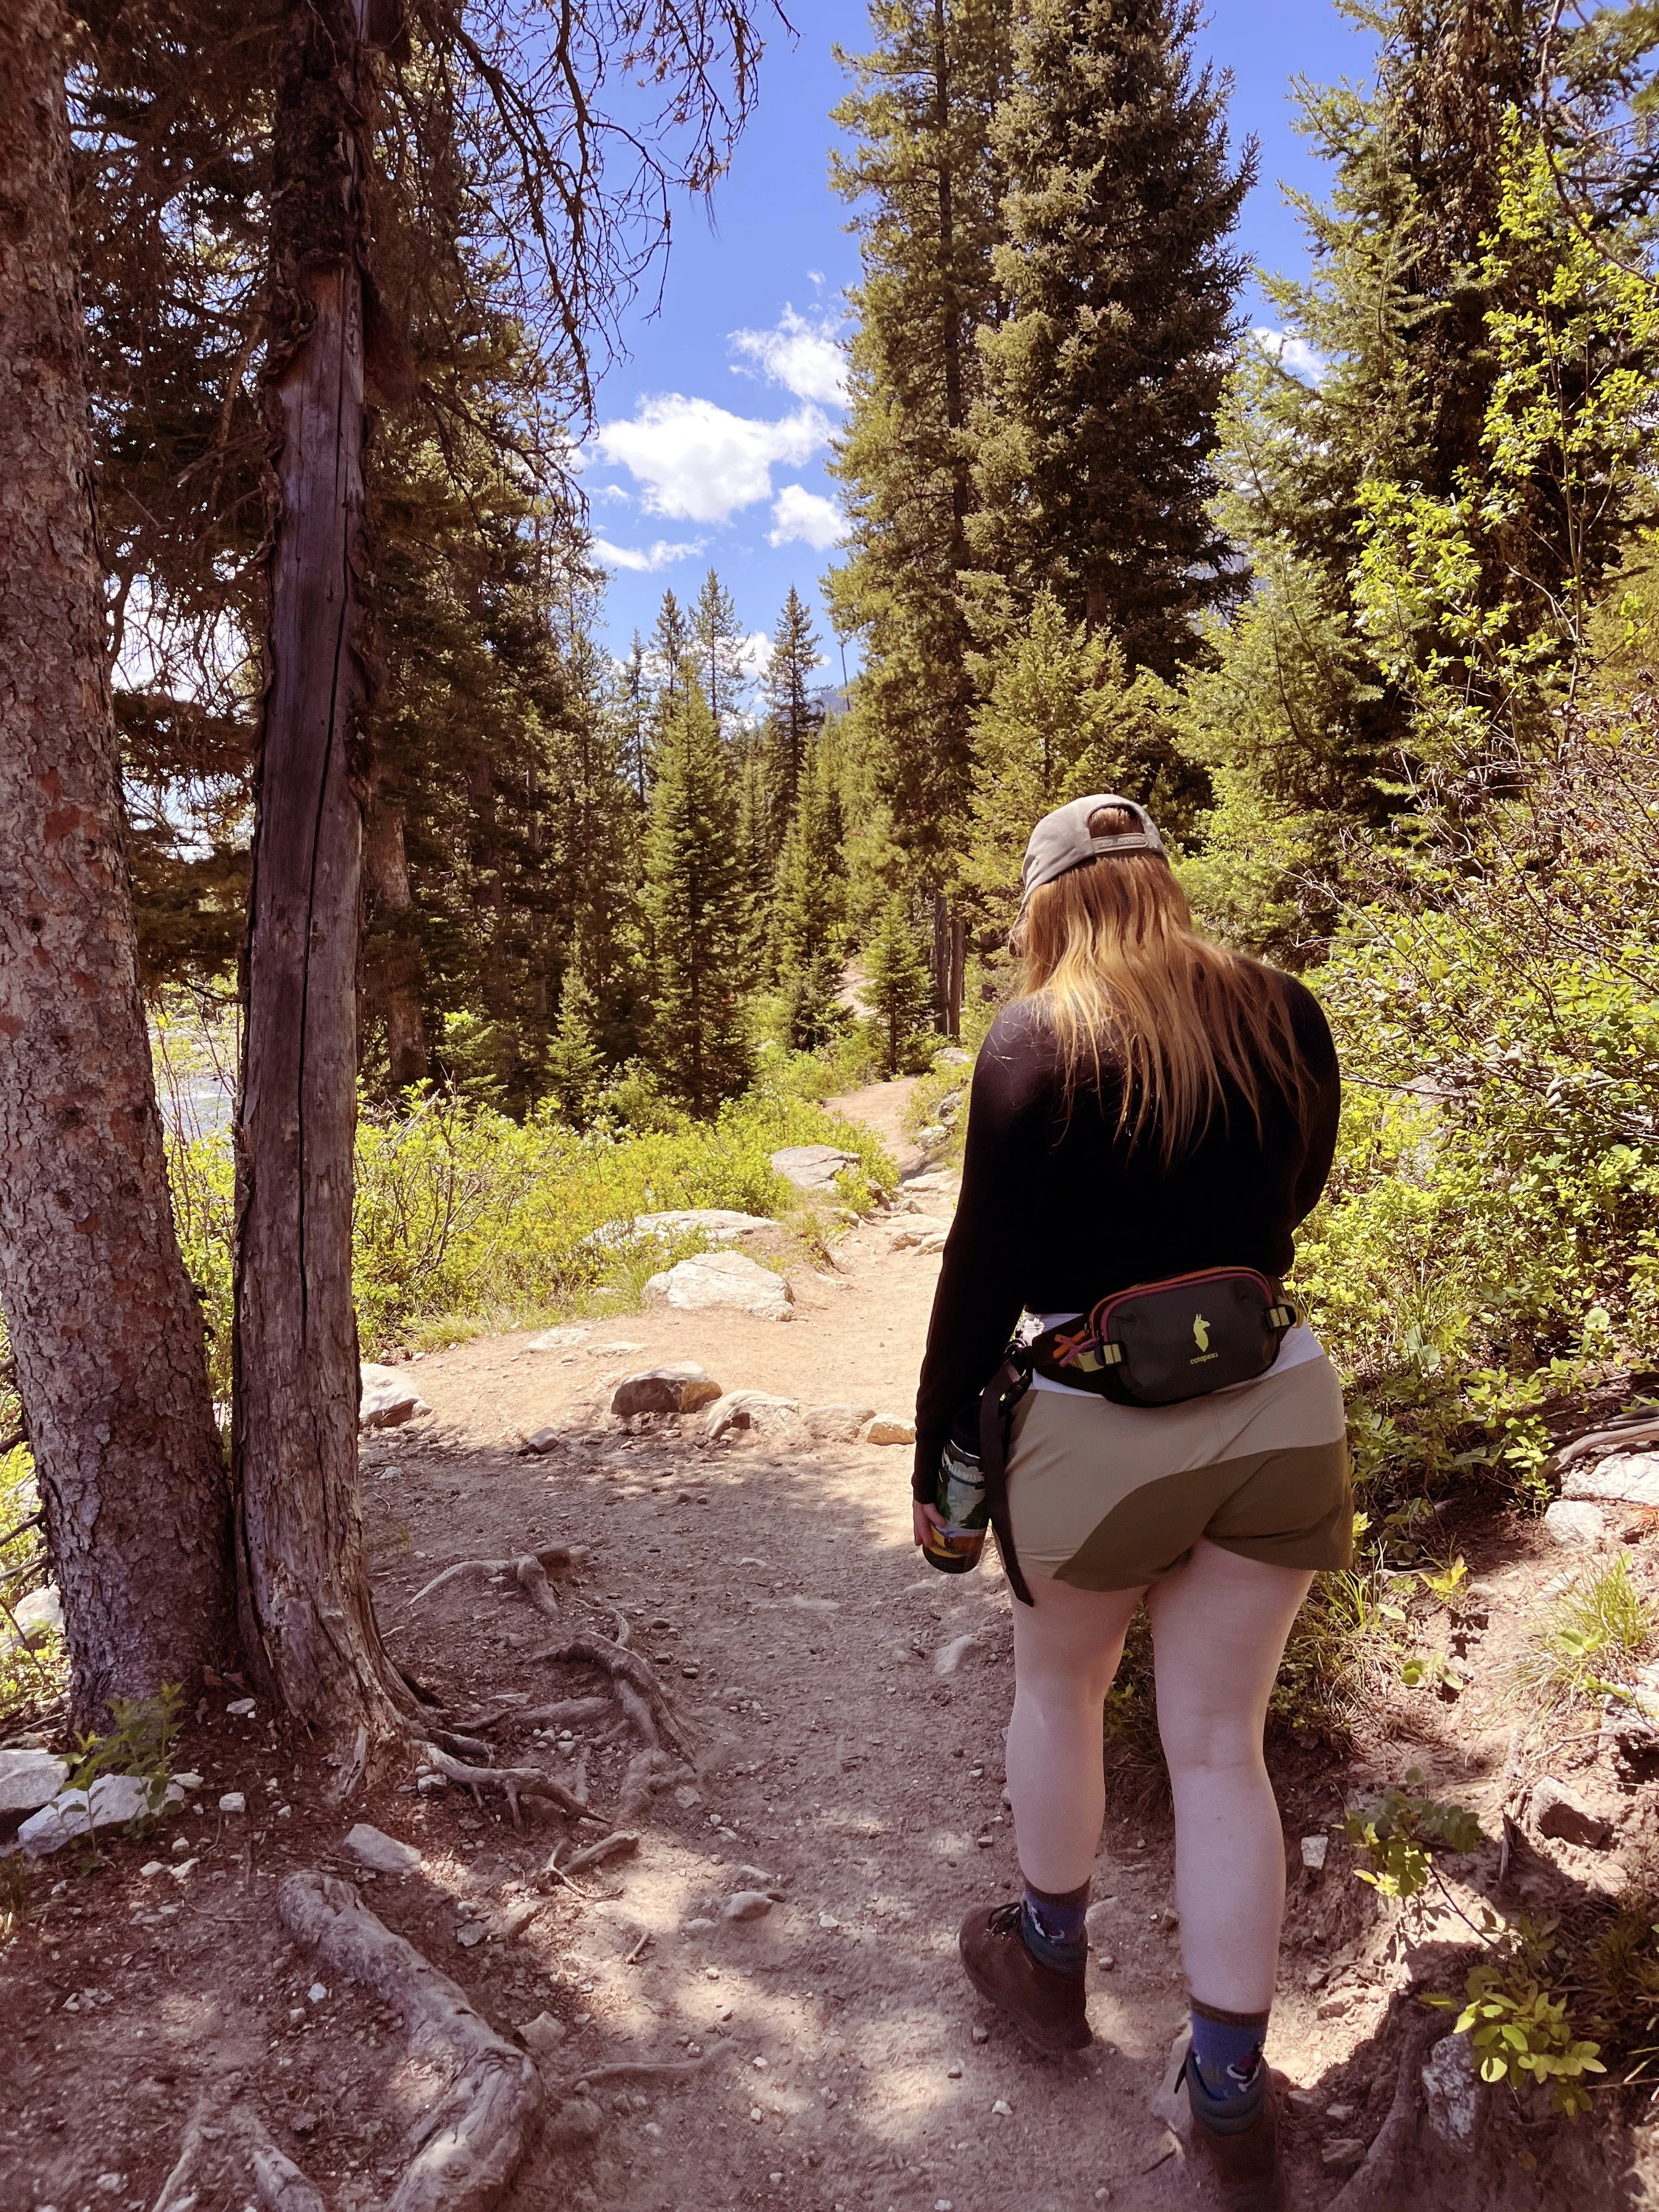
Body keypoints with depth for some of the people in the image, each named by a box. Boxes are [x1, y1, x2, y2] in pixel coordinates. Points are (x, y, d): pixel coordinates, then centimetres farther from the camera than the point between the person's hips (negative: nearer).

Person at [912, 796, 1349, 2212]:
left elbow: (983, 1271, -12)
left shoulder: (1038, 1041, -12)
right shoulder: (1285, 1017, 0)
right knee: (1219, 1744, 15)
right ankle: (1232, 2094, 24)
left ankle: (1050, 1964, 43)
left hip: (1098, 1433, -3)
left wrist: (936, 1455, -2)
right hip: (1280, 1412, 4)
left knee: (1057, 1689, 23)